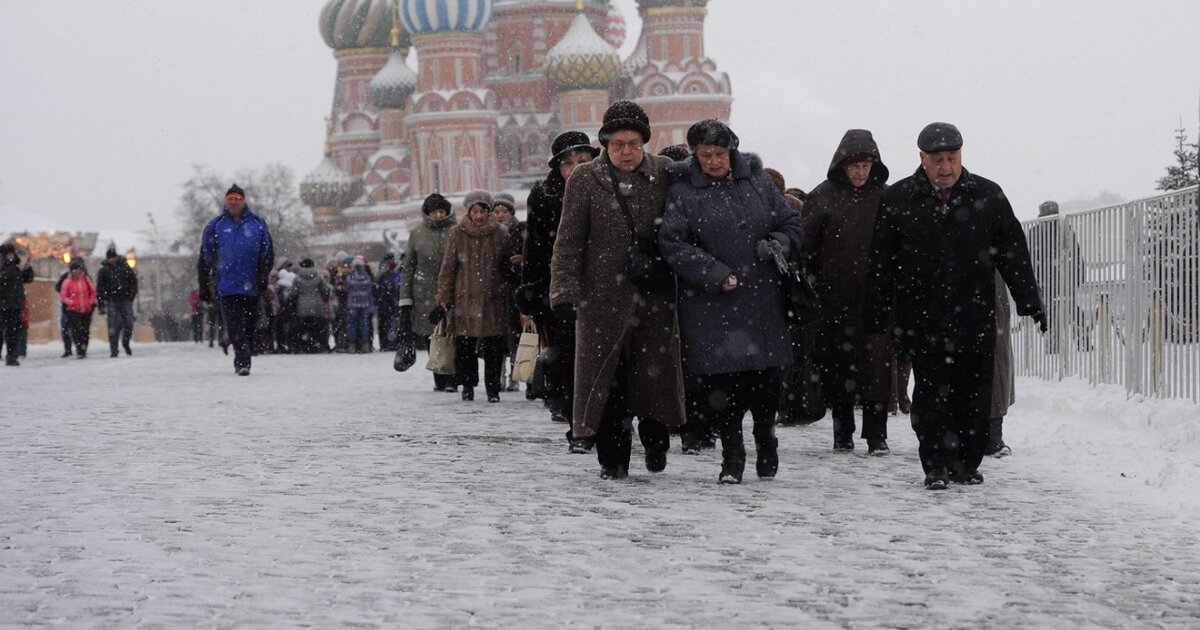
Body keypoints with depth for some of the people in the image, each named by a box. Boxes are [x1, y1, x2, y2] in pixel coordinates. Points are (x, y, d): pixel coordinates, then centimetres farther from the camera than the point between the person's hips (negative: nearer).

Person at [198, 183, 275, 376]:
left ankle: (242, 362, 18)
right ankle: (242, 362, -16)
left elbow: (268, 253, 9)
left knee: (250, 326, 6)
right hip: (227, 286, -1)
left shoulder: (257, 224, 8)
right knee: (235, 327, -11)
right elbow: (204, 258, 10)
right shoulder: (215, 226, 7)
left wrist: (263, 276, -4)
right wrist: (204, 286, 6)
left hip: (251, 287, 2)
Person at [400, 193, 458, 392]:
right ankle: (440, 381, 12)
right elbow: (408, 268, 10)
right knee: (431, 339, 4)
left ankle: (451, 381, -5)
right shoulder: (417, 233, 8)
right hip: (425, 297, 2)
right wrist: (405, 301, 5)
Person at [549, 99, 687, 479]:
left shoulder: (664, 174, 3)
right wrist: (564, 293, -7)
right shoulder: (585, 180, 0)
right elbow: (568, 243, 0)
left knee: (656, 371, 2)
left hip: (655, 295, 1)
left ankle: (655, 443, 25)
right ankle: (612, 459, 7)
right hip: (603, 295, -1)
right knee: (607, 377, -2)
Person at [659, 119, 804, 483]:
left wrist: (778, 244, -5)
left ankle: (765, 439, 29)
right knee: (719, 379, -5)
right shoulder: (683, 191, -2)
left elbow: (791, 223, 18)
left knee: (766, 376, 4)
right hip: (709, 304, -2)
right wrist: (718, 275, -15)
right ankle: (732, 456, 10)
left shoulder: (757, 180, 9)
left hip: (762, 299, 3)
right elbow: (672, 244, -9)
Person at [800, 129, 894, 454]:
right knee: (838, 365, 5)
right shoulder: (823, 197, 2)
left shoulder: (885, 197, 6)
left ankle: (876, 434, -1)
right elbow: (806, 246, 2)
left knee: (876, 363, -4)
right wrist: (809, 286, -4)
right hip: (835, 299, 0)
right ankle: (842, 432, 15)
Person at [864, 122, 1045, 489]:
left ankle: (967, 464, 15)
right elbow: (880, 264, 4)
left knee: (973, 396, 4)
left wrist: (1030, 303, 4)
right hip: (922, 319, -1)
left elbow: (1013, 253, 9)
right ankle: (936, 467, 6)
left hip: (974, 318, 1)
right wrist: (876, 318, 2)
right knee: (930, 396, -1)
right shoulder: (898, 200, 2)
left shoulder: (988, 197, 6)